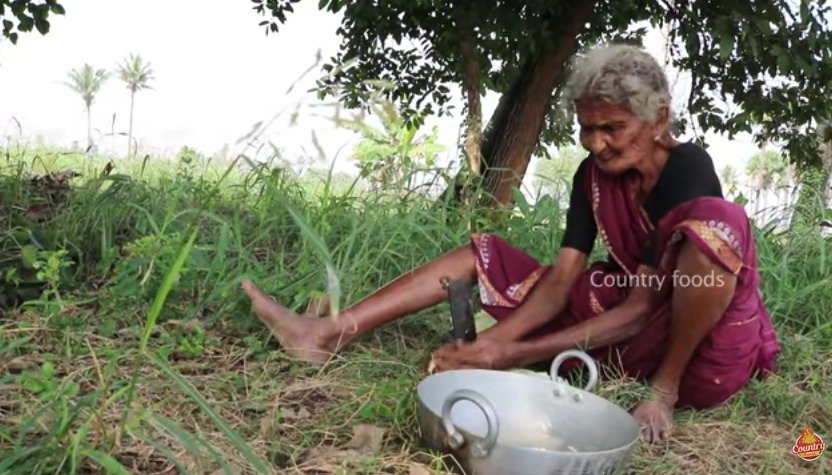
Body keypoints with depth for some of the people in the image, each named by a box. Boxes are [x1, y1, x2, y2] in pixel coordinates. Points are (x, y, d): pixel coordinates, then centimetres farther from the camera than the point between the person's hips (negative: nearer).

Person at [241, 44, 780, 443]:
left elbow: (642, 305, -26)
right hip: (630, 323, 6)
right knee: (486, 255, -2)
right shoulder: (594, 173, -3)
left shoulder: (688, 168, -20)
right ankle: (329, 333, -12)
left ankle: (667, 386, -21)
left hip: (706, 347, -6)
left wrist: (515, 355, -33)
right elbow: (561, 279, -10)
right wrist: (497, 337, -28)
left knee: (713, 219, -35)